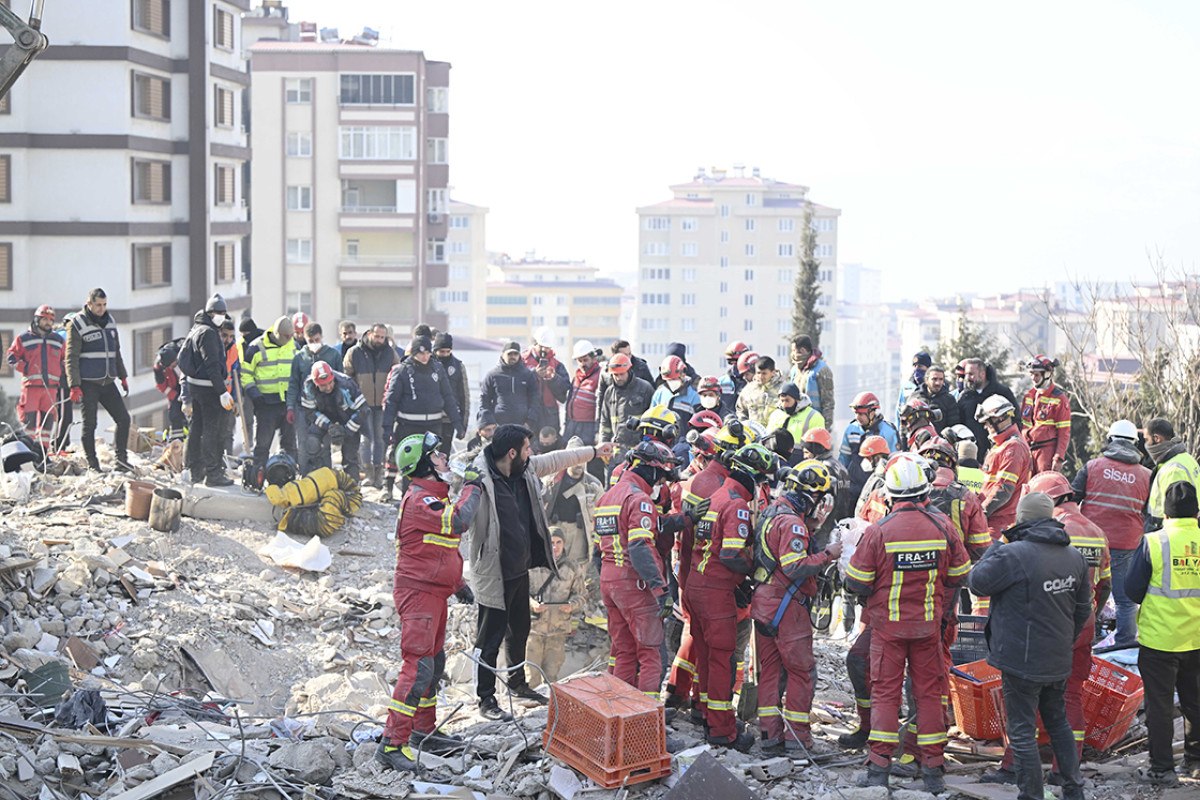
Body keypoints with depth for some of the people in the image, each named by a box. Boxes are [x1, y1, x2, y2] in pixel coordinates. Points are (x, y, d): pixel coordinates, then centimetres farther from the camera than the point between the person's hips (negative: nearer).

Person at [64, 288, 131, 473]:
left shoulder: (110, 321, 11)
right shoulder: (77, 324, -8)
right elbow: (71, 358, -9)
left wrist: (123, 377, 19)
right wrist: (74, 386, -15)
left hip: (108, 382, 6)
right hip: (88, 383, -6)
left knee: (123, 418, 3)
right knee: (90, 424, 0)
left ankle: (121, 459, 12)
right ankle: (92, 465, 9)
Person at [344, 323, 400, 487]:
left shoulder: (390, 353, 4)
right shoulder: (354, 352, -2)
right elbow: (346, 377, 6)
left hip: (383, 403, 2)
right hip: (363, 403, -2)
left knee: (381, 438, 4)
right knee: (367, 438, -3)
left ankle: (378, 472, 12)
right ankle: (368, 472, 2)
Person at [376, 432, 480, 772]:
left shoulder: (434, 496, 17)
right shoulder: (419, 500, -18)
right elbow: (458, 521, -32)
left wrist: (458, 583, 25)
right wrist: (472, 488, -16)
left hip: (434, 593, 11)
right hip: (418, 593, -11)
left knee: (434, 662, 17)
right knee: (418, 665, -14)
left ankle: (423, 732, 28)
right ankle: (392, 743, -14)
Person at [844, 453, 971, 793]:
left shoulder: (879, 531, -17)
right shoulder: (942, 526, -9)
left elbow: (857, 581, -11)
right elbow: (960, 574, 2)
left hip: (888, 624, -2)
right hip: (928, 624, 2)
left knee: (885, 692, 6)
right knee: (929, 692, 11)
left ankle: (879, 767, 5)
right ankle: (933, 768, 15)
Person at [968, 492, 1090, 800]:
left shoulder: (1013, 554, -23)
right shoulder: (1074, 556, 3)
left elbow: (977, 582, -10)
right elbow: (1083, 608, 13)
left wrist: (993, 548, 2)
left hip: (1022, 661, -7)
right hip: (1058, 660, 7)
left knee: (1023, 732, 2)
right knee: (1058, 722, 22)